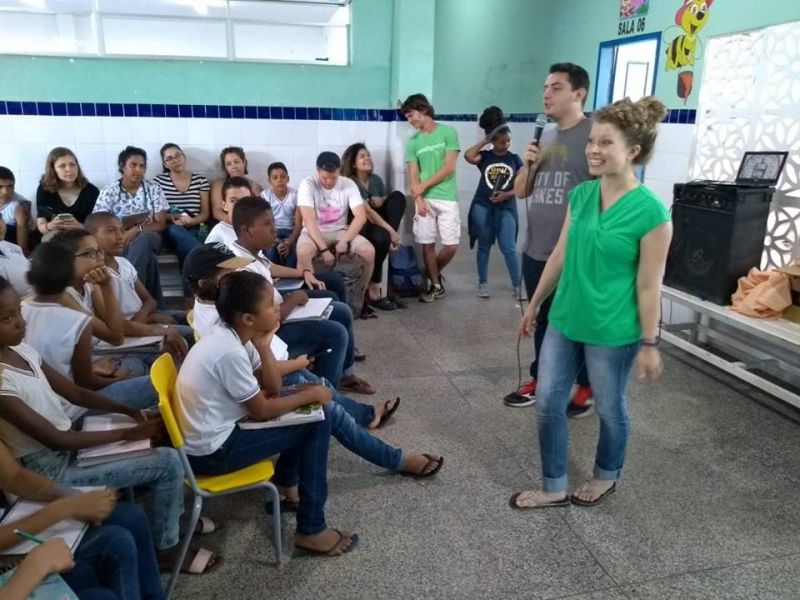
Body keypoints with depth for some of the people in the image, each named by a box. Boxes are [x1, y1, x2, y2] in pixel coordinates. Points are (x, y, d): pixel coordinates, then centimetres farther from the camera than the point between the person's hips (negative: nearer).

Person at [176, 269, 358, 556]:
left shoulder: (231, 337, 0)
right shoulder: (229, 352, -27)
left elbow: (273, 389, 4)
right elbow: (261, 410, -17)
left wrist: (263, 347, -10)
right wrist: (311, 394, -7)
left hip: (217, 430, 9)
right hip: (212, 451, -9)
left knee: (306, 414, 12)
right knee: (316, 424, -8)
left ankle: (284, 485, 27)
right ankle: (311, 530, 1)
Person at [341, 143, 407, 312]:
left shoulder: (376, 179, 8)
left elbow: (391, 203, 19)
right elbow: (367, 212, -25)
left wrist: (382, 202, -8)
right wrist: (390, 230, -32)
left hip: (378, 221, 7)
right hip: (359, 227, -7)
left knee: (398, 196, -11)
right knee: (381, 237, -39)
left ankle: (390, 239, -23)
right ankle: (373, 290, -28)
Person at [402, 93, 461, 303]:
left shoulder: (448, 132, 0)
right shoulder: (413, 142, 9)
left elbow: (449, 167, -7)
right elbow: (413, 176, 4)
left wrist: (424, 185, -7)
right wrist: (419, 199, -10)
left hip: (447, 198, -2)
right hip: (425, 200, 3)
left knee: (451, 245, -4)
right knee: (428, 244, 1)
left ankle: (435, 273, 23)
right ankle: (436, 286, 14)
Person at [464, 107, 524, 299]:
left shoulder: (515, 159, 4)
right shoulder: (485, 156, 2)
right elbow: (468, 156, -20)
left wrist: (506, 195, -15)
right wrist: (484, 141, -9)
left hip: (506, 208, 0)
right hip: (482, 206, 0)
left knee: (509, 248, -3)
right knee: (484, 246, 9)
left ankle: (517, 285, 5)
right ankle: (483, 283, 19)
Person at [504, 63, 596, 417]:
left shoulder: (594, 135, -11)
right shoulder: (544, 137, 12)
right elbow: (520, 192, 17)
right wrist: (528, 165, -3)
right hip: (535, 252, 7)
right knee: (541, 320, 18)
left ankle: (587, 387, 25)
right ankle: (540, 380, 32)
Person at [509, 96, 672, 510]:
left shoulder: (650, 212, -17)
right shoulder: (580, 195, 0)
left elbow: (648, 286, -13)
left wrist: (649, 344, -9)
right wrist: (535, 304, 13)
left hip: (612, 332, -5)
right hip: (564, 320, 6)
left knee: (609, 409, 15)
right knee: (548, 403, 10)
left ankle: (606, 477, 43)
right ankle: (554, 489, 28)